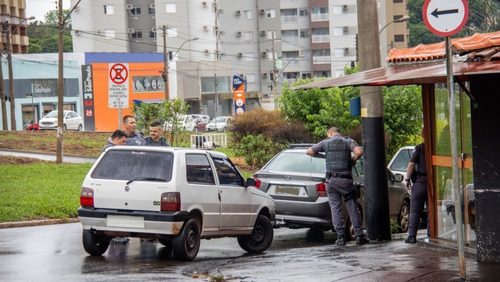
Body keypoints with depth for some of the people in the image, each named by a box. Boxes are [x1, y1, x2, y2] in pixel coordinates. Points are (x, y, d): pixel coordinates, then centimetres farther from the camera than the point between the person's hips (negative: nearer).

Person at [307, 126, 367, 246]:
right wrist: (352, 160, 3)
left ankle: (341, 237, -2)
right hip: (346, 179, 0)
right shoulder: (348, 141, 3)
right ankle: (359, 235, 5)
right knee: (353, 208, 7)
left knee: (336, 209, 3)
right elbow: (359, 151, -16)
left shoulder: (326, 142, 6)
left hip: (331, 179, 0)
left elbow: (309, 152, 10)